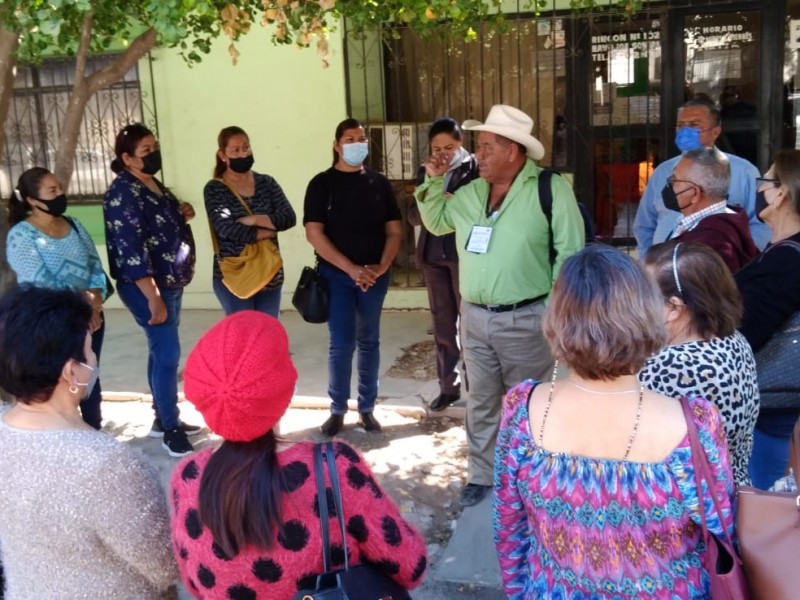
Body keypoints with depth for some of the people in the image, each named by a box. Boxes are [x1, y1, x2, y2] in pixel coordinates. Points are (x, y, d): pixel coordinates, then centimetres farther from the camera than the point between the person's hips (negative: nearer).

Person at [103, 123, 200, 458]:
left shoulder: (153, 185, 11)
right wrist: (153, 298, -26)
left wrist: (182, 214, 3)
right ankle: (171, 430, 5)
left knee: (162, 351, 16)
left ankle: (162, 418, 28)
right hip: (148, 287, -9)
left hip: (171, 283, 9)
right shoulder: (123, 193, -17)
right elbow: (130, 250, -23)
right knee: (168, 354, -7)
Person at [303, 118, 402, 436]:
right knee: (341, 344, -2)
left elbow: (394, 231, 6)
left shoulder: (379, 183, 7)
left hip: (375, 275, 3)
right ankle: (338, 410, 12)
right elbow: (314, 234, -9)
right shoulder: (322, 184, -1)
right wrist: (351, 269, -16)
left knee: (369, 342, 9)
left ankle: (367, 408, 20)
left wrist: (382, 266, -11)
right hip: (337, 275, -2)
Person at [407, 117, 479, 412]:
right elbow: (414, 215, 6)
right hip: (433, 256, 5)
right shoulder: (425, 171, 10)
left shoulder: (474, 168, -5)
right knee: (442, 324, 12)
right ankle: (448, 386, 24)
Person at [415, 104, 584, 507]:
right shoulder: (470, 193, 8)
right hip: (474, 317, 5)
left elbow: (569, 252, -12)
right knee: (481, 404, 16)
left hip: (525, 319, -5)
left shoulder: (551, 189, -11)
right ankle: (481, 476, 31)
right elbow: (435, 222, 24)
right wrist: (433, 181, 8)